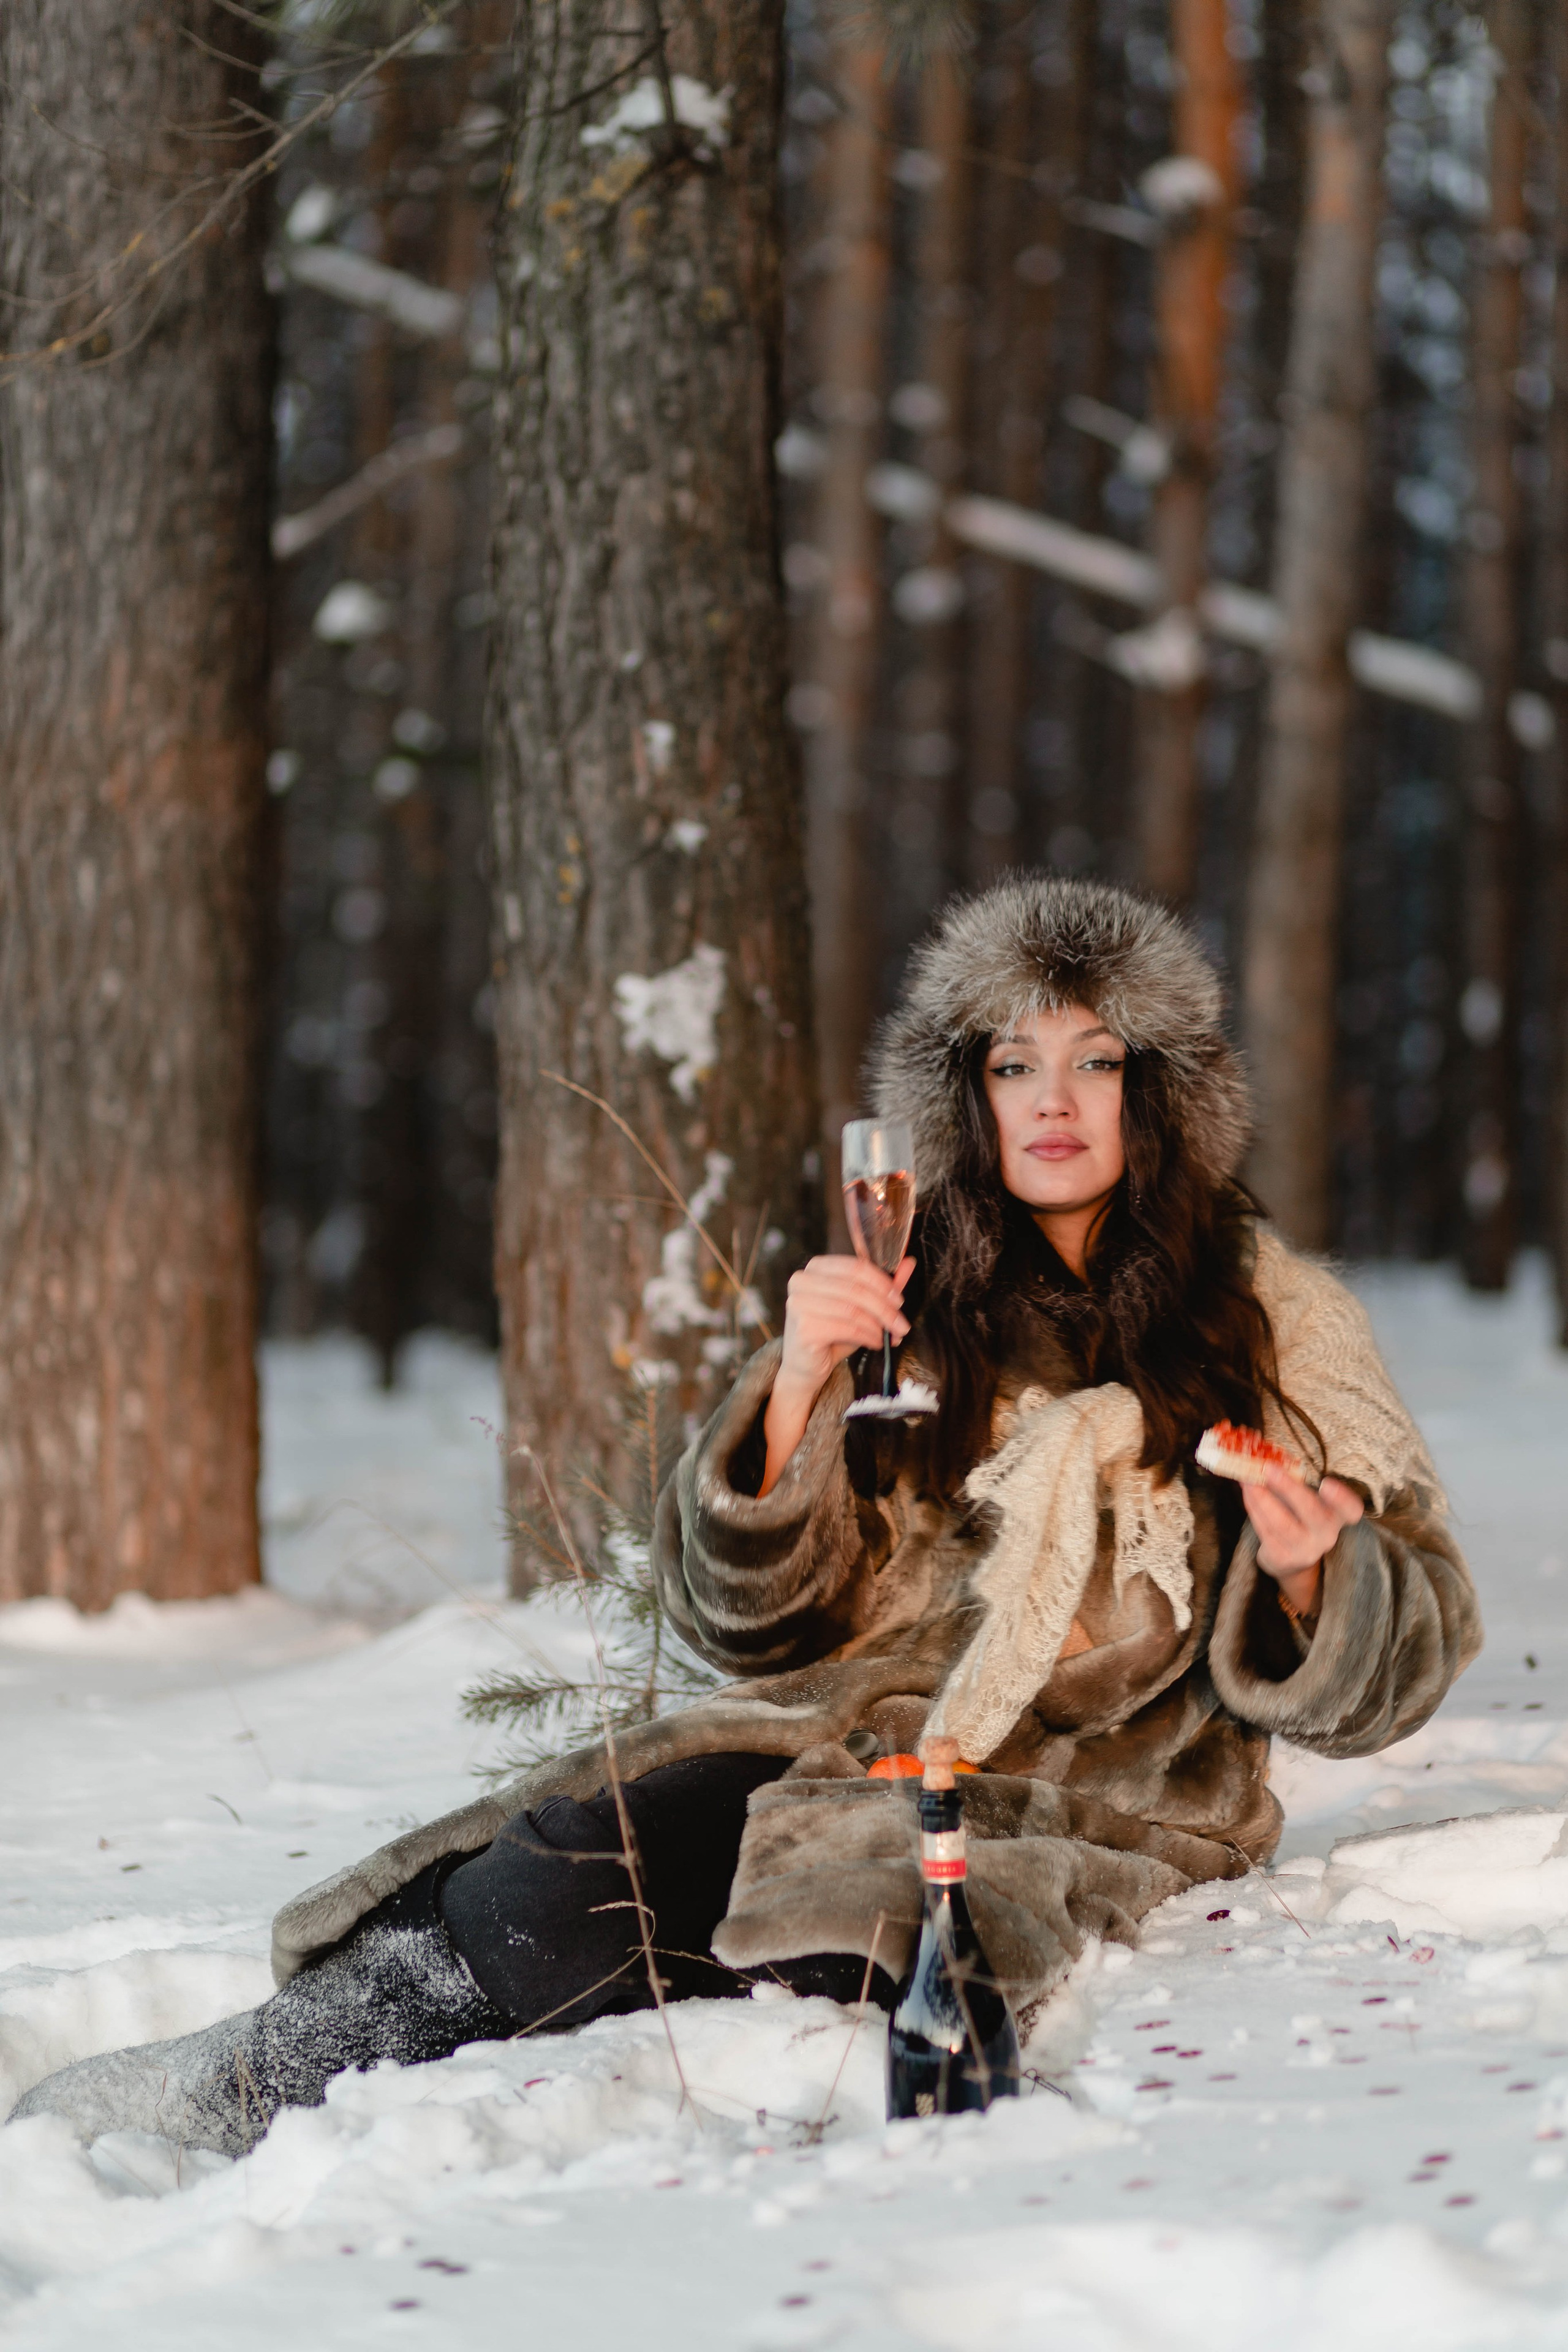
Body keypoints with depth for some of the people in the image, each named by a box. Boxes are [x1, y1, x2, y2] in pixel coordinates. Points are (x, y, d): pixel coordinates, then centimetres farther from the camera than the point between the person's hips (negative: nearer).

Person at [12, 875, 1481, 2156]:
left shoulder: (1283, 1328, 7)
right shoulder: (907, 1309, 12)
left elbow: (1375, 1679, 5)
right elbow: (751, 1620, 4)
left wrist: (1306, 1574, -18)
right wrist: (795, 1393, -12)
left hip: (1084, 1812, -3)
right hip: (835, 1741, 3)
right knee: (545, 1881, -32)